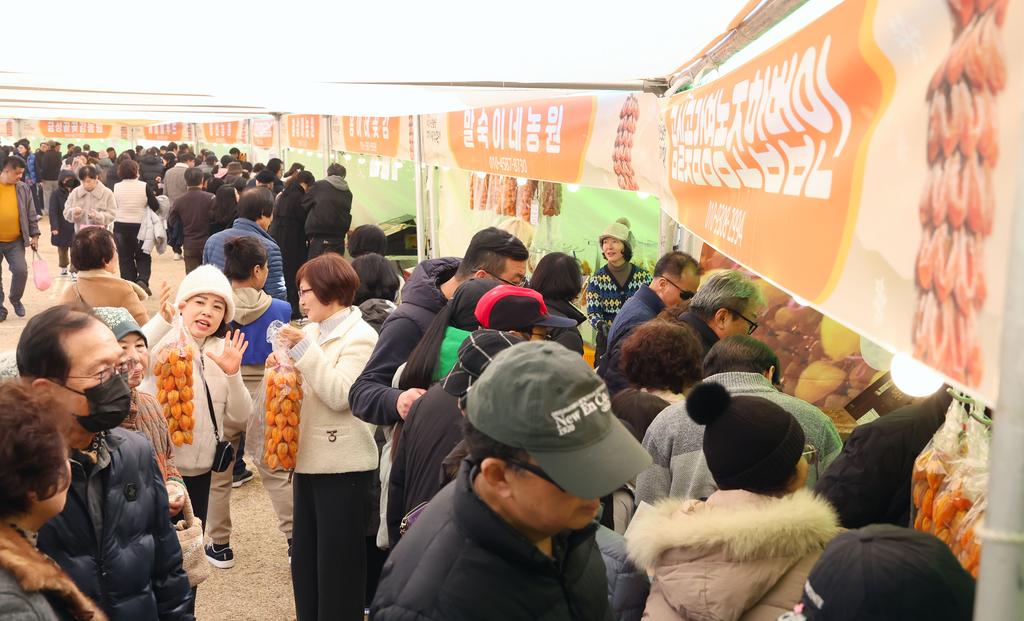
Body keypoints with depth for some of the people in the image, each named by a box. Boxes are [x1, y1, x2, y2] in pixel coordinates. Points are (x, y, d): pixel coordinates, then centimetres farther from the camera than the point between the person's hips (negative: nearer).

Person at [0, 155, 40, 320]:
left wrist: (34, 235, 3)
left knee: (21, 270, -8)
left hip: (15, 241, 1)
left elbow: (31, 214, 6)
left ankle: (15, 299, 18)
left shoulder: (23, 189, 1)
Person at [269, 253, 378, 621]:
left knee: (337, 560, 2)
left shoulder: (359, 336, -10)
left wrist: (304, 349, -20)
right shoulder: (311, 332, 11)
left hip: (342, 464, -8)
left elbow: (340, 395, -20)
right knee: (304, 556, 16)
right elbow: (303, 391, 16)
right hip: (308, 458, 8)